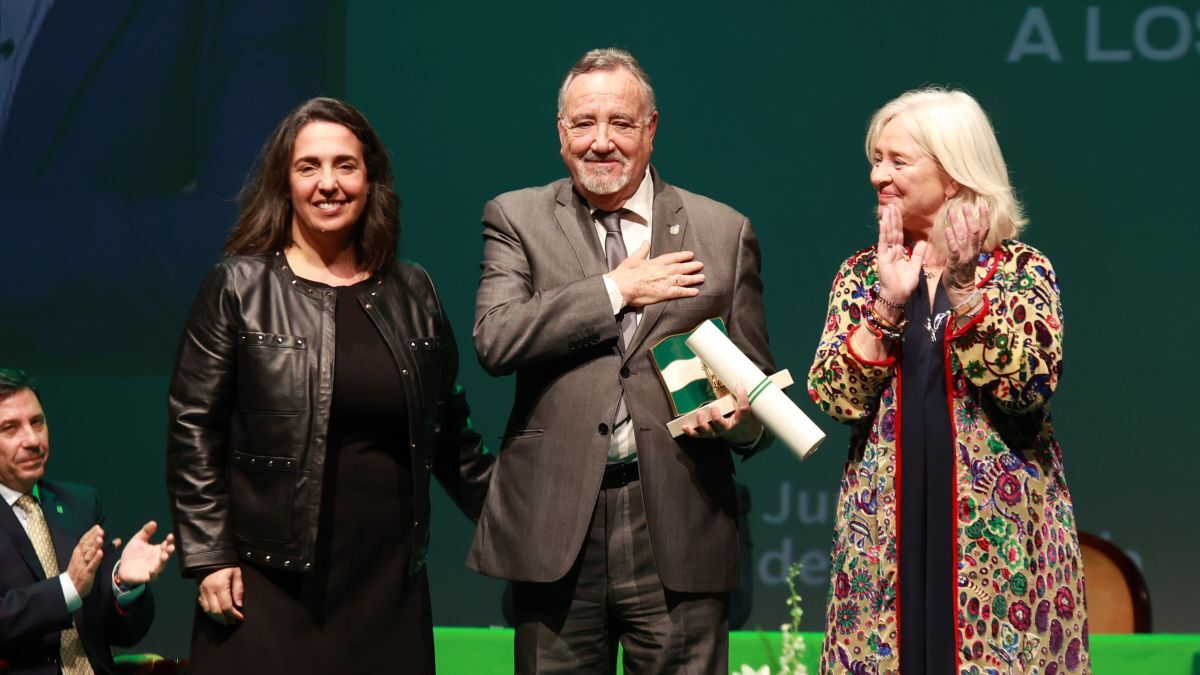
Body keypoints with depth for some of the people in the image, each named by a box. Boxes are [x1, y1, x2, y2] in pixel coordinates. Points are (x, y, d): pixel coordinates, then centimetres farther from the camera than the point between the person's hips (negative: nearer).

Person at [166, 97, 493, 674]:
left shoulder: (412, 292, 12)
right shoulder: (239, 289, 1)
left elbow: (448, 430, 20)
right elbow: (193, 428, -1)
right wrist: (208, 558, -7)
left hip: (388, 582, 3)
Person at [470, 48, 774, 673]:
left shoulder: (724, 232, 10)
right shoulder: (516, 219, 8)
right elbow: (496, 340, -8)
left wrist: (740, 418, -11)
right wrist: (617, 289, -8)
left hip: (678, 530, 0)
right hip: (555, 523, 0)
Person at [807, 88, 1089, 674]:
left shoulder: (1021, 269, -1)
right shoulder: (862, 273, 8)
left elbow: (1029, 386, -15)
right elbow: (835, 398, -3)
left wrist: (963, 287, -21)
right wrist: (887, 305, -14)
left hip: (999, 528, -3)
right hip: (885, 526, 3)